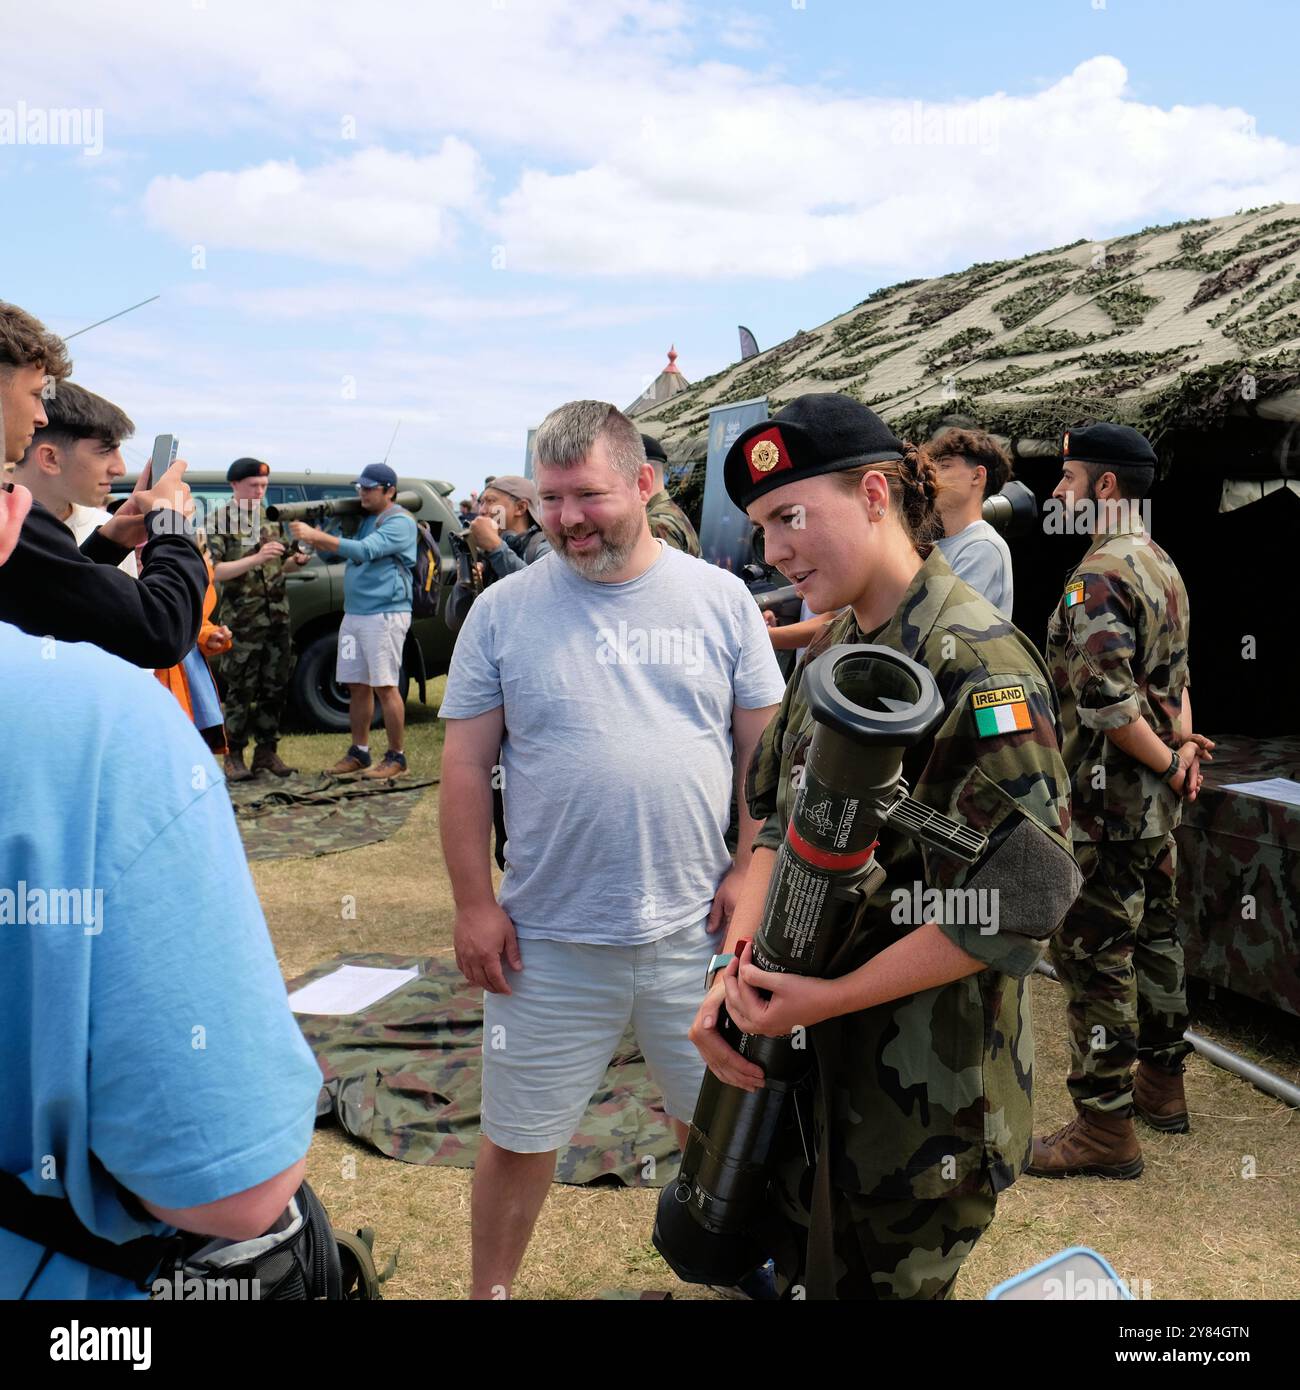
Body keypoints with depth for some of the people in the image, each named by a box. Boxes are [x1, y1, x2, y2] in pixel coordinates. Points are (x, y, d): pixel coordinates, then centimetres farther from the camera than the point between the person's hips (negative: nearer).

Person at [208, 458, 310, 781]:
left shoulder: (270, 518, 13)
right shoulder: (219, 520, -3)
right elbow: (215, 571, -12)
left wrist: (297, 561, -2)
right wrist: (257, 558, -23)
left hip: (278, 618, 5)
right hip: (242, 621, -5)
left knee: (275, 688, 8)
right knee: (241, 691, -1)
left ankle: (267, 750, 18)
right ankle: (234, 757, 7)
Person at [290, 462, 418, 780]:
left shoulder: (400, 522, -9)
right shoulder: (362, 518, 17)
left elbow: (364, 550, -23)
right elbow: (338, 549, 16)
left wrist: (316, 536, -26)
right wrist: (314, 539, -6)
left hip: (385, 614, -8)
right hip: (353, 613, 8)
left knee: (385, 687, -5)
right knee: (358, 686, 10)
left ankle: (396, 757, 3)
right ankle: (359, 752, 19)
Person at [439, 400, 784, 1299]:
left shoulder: (721, 600, 0)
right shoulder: (505, 610, -2)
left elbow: (765, 746, 4)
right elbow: (466, 768, -1)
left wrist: (750, 868, -3)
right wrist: (475, 904, -5)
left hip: (698, 931, 1)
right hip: (546, 941, 0)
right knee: (519, 1140, 14)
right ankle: (490, 1290, 39)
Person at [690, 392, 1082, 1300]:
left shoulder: (977, 663, -20)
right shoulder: (830, 652, 6)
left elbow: (1020, 901, -25)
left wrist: (827, 998, -21)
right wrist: (736, 969, -7)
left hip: (923, 1085, -7)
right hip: (808, 1055, 8)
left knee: (882, 1280, 13)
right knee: (800, 1267, 24)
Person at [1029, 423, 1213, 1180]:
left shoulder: (1099, 576, -19)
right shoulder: (1163, 567, 13)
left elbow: (1105, 699, -27)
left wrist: (1170, 763, -14)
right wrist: (1183, 744, 5)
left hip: (1107, 796, -10)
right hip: (1155, 801, 10)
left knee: (1093, 953, -2)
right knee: (1153, 935, 20)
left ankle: (1106, 1124, 6)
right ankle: (1162, 1083, 35)